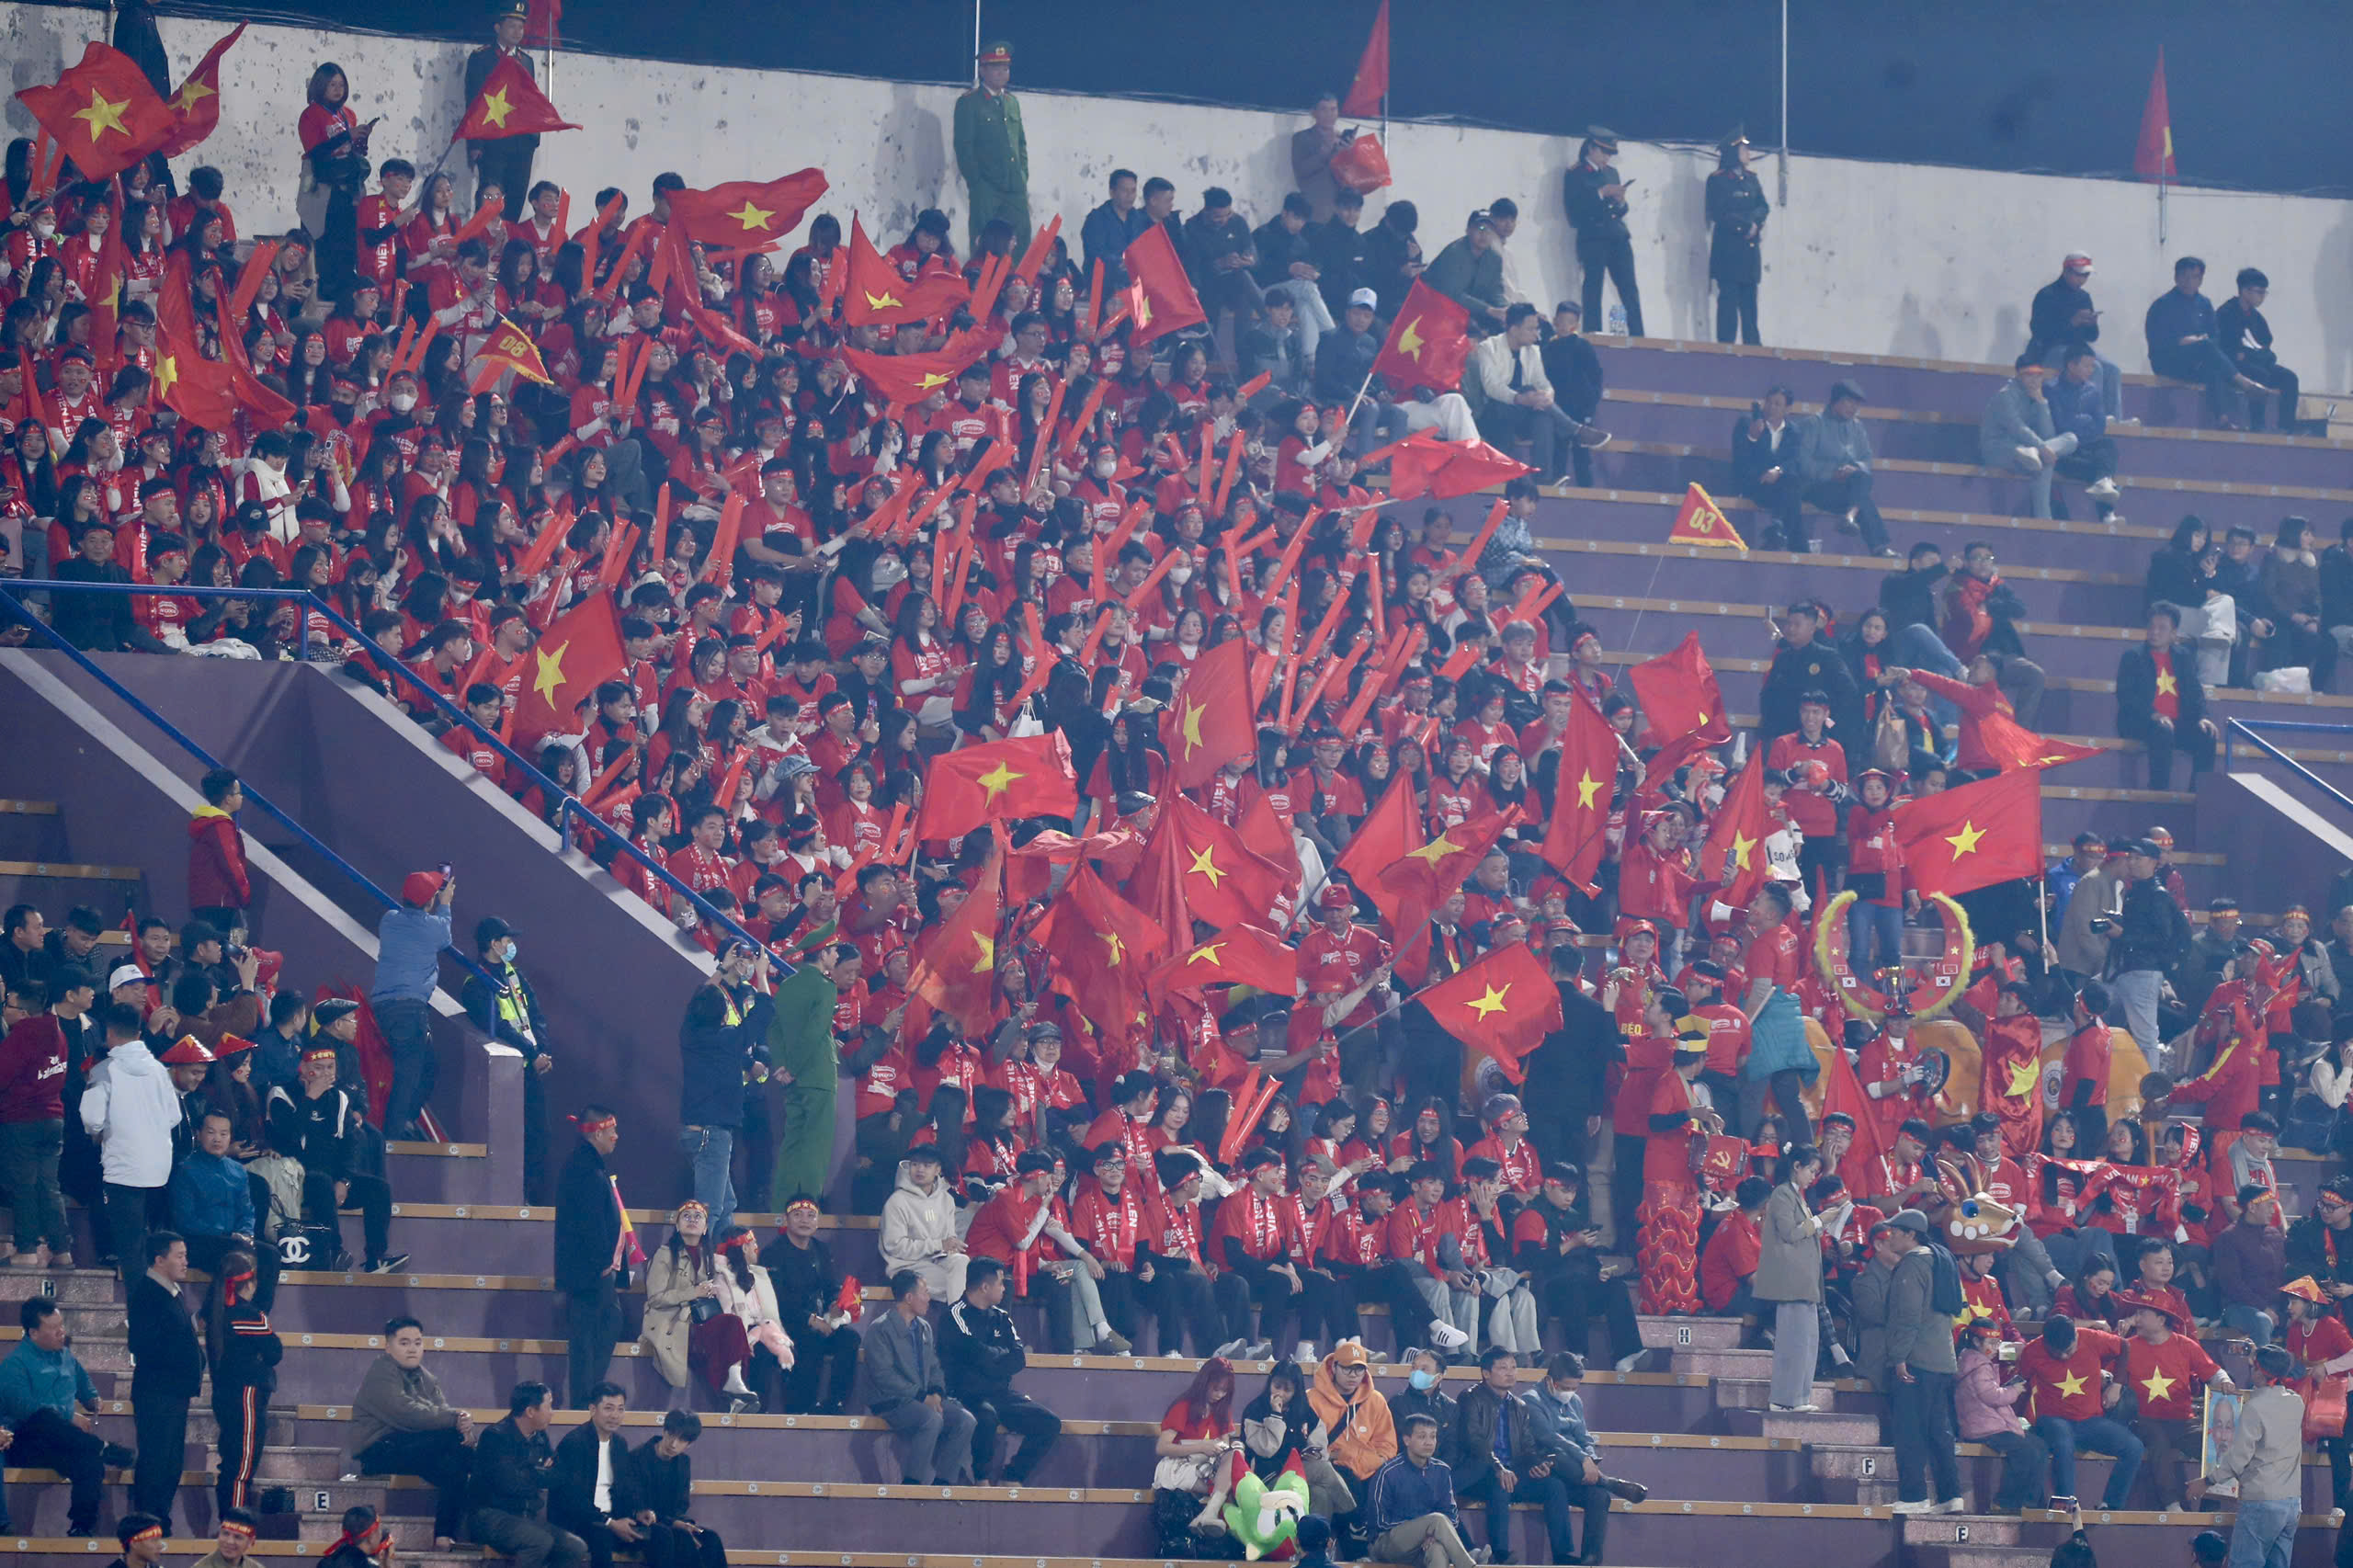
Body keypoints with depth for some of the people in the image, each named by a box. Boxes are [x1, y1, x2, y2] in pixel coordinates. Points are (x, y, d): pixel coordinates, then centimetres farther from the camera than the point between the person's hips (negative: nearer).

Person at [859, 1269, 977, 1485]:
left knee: (965, 1420, -14)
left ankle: (943, 1482, -11)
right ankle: (911, 1484, -27)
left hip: (923, 1400, 7)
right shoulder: (880, 1329, -8)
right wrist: (921, 1397, -19)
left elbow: (934, 1367, 19)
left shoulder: (924, 1328, 16)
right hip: (890, 1402, -7)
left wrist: (936, 1393, -4)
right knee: (932, 1419, -34)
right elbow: (884, 1374, -16)